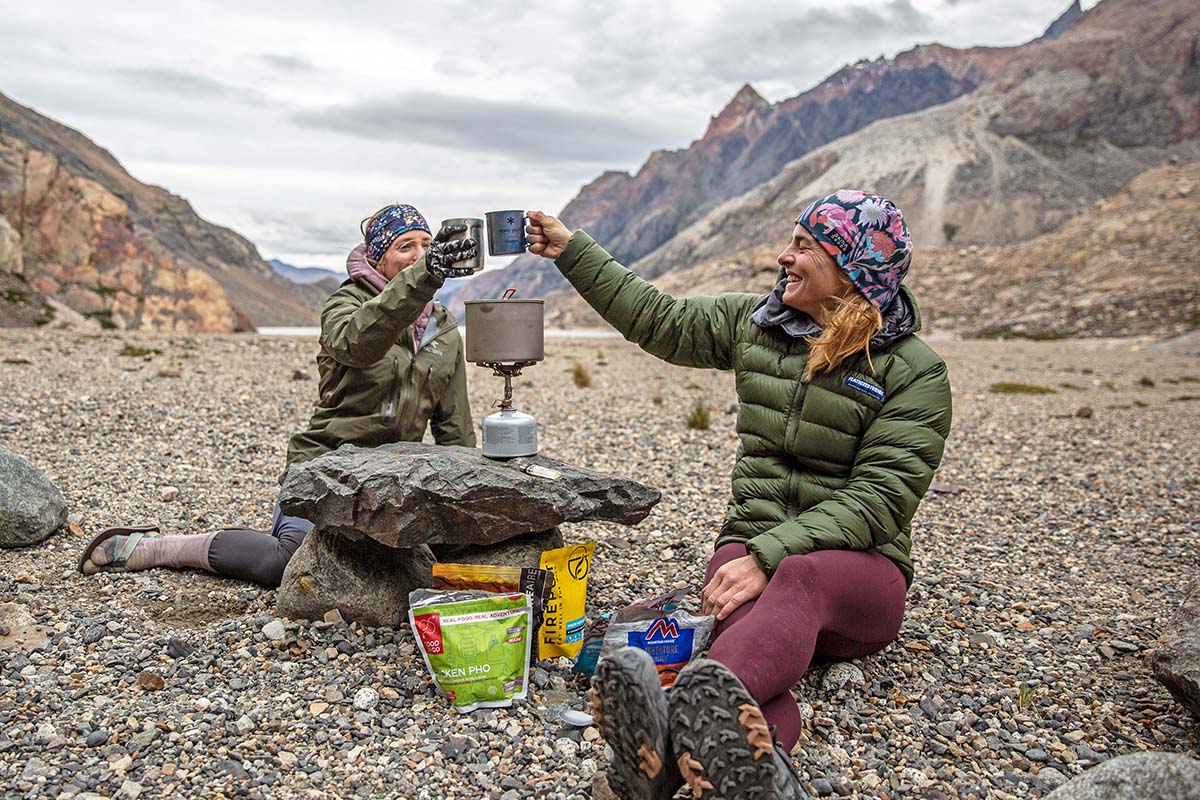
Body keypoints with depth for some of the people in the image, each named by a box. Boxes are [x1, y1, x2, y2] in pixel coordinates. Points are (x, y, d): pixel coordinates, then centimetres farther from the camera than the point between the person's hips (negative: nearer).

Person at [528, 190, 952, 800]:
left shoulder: (914, 370, -4)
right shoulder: (756, 322, 11)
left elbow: (879, 498, -13)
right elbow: (658, 320, 17)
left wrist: (770, 555, -26)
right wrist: (571, 250, 18)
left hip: (858, 571, -3)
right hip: (753, 545, 3)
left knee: (799, 576, -39)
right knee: (752, 610, -34)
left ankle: (694, 709, -67)